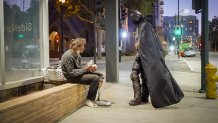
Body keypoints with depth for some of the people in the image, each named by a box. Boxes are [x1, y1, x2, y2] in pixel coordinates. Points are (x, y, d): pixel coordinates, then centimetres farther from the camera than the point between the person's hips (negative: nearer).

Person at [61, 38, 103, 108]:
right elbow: (71, 73, -23)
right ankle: (89, 100, -11)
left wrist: (89, 69, -6)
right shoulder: (68, 56, -21)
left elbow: (79, 68, 12)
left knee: (100, 75, 3)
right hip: (72, 77, -10)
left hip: (78, 73, 10)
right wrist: (85, 69, -23)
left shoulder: (77, 55, 8)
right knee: (95, 78, -24)